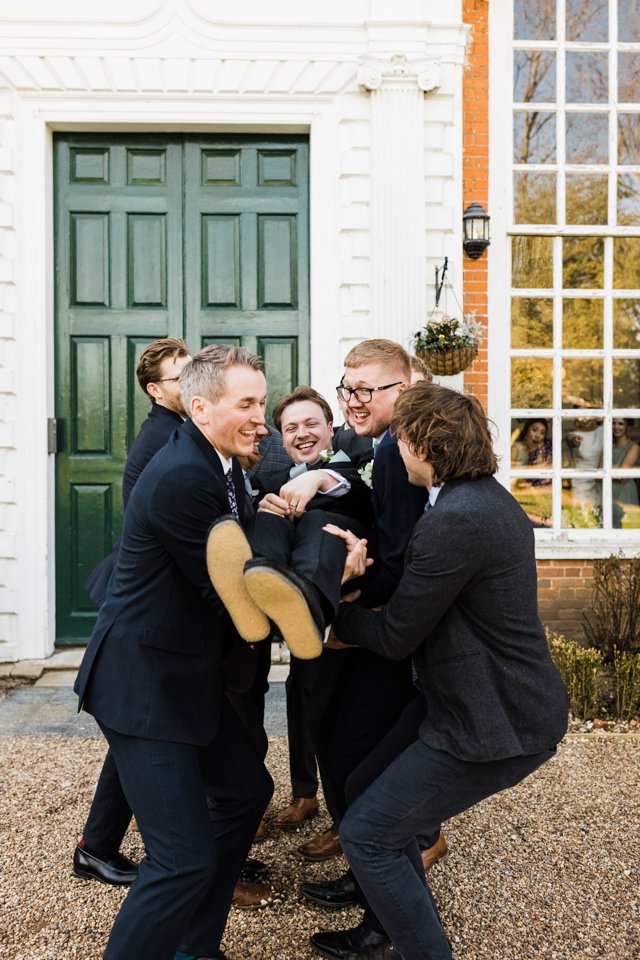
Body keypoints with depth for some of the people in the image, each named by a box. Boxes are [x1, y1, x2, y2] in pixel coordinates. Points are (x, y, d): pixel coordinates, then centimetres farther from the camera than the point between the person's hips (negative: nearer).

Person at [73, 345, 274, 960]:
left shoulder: (220, 466, 5)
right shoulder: (181, 478, -25)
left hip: (188, 676, 11)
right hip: (143, 685, -11)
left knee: (246, 790, 22)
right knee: (184, 859, -7)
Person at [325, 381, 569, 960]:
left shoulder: (456, 520, -26)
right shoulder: (487, 498, 5)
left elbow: (395, 637, -18)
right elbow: (422, 586, 15)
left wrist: (338, 615, -1)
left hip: (496, 724, -10)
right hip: (464, 699, 10)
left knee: (366, 832, -1)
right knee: (366, 791, 17)